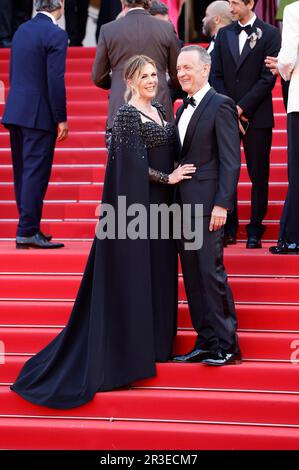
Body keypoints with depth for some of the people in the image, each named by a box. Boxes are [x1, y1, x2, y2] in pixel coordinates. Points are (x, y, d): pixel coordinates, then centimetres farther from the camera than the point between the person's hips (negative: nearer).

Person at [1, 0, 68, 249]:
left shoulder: (22, 30, 12)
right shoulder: (55, 34, -12)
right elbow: (55, 80, -17)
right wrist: (61, 119, -12)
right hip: (39, 116, -8)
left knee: (23, 173, 12)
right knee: (36, 173, -4)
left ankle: (28, 227, 20)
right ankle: (28, 232, -4)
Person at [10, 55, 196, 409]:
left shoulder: (158, 110, 13)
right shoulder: (127, 114, -13)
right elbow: (134, 163, -18)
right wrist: (168, 178, -12)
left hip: (159, 204, 8)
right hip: (136, 205, -8)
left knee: (157, 270, 13)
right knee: (132, 273, -2)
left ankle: (153, 342, 23)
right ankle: (126, 355, 5)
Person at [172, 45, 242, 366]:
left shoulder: (220, 105, -7)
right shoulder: (183, 109, 18)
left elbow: (230, 160, -12)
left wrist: (221, 204, -19)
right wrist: (175, 200, 12)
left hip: (208, 204, -8)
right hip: (183, 204, 8)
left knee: (211, 272, -9)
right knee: (192, 276, 9)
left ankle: (226, 346, -2)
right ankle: (205, 343, 15)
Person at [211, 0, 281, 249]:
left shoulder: (269, 34, -1)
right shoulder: (224, 34, 11)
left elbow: (268, 78, -7)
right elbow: (216, 76, 8)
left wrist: (242, 108, -11)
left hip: (256, 116, -3)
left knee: (259, 176, 1)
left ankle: (255, 231, 8)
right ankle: (228, 229, 9)